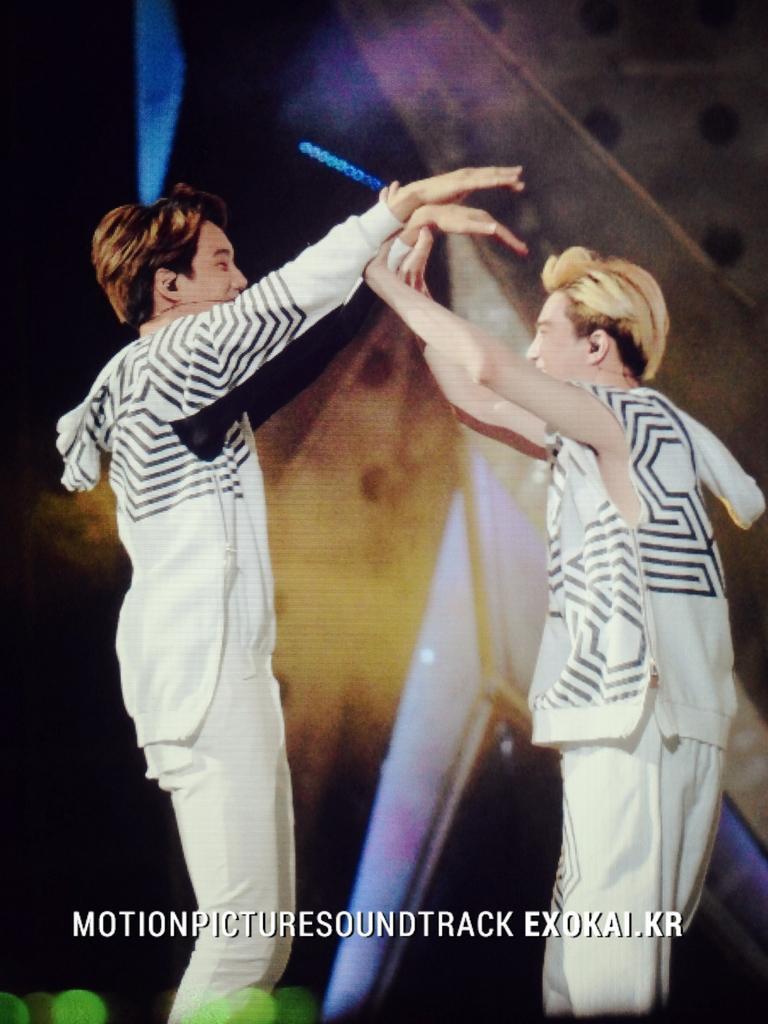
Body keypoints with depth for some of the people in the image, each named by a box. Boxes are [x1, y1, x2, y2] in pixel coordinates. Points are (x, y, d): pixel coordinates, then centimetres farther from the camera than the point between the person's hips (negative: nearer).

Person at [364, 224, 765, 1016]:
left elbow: (489, 367, -20)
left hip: (639, 716, -10)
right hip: (641, 717, 10)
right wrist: (415, 298, 24)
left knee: (606, 949, -13)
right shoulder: (607, 438, 21)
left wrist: (395, 290, -7)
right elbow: (478, 403, 28)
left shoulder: (635, 417, -7)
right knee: (596, 949, 11)